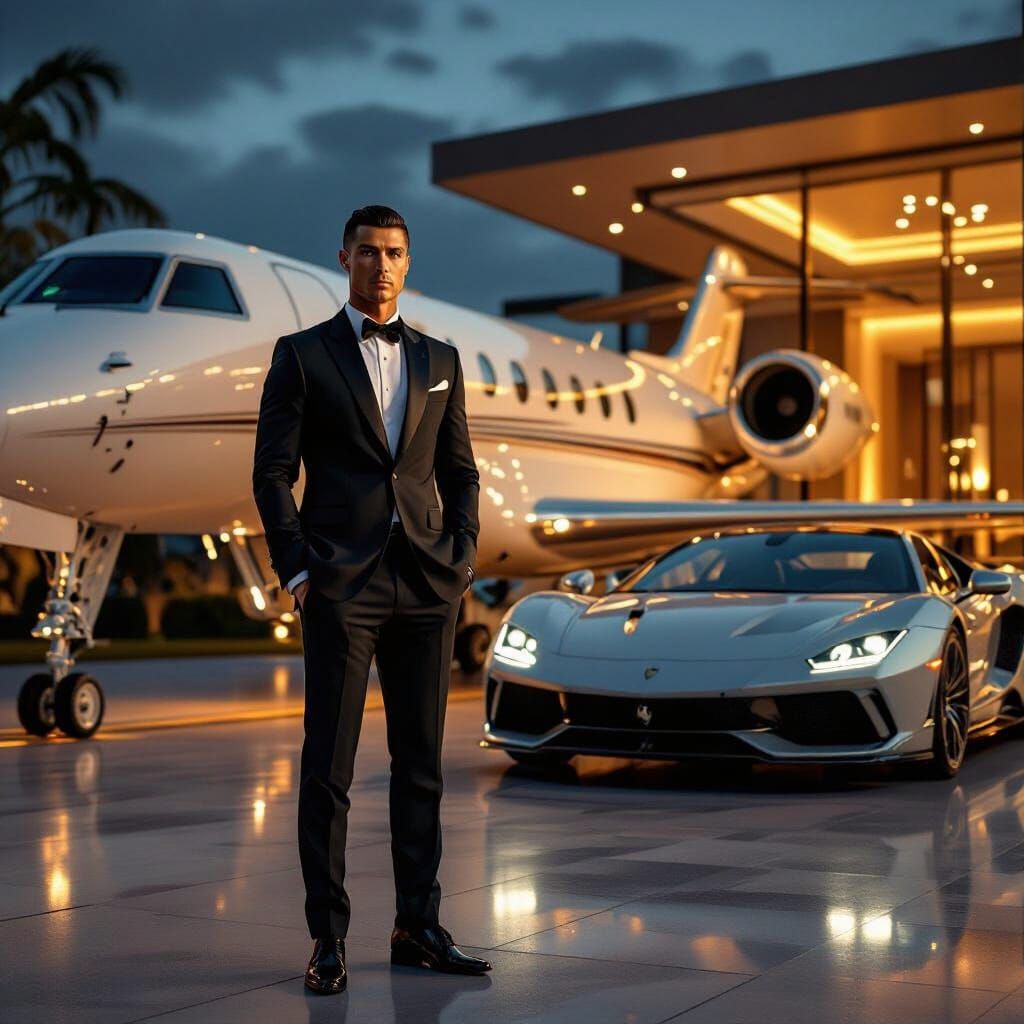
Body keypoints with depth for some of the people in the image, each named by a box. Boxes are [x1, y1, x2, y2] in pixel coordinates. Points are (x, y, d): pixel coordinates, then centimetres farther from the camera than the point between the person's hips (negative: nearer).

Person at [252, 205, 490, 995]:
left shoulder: (440, 359, 14)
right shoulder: (302, 354, 4)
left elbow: (460, 471, 15)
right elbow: (273, 473, 0)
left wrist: (463, 559, 3)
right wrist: (295, 569, -8)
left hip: (427, 586, 4)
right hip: (343, 583, -3)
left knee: (421, 762, 8)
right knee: (329, 766, -1)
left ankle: (418, 926, 17)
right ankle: (328, 938, 7)